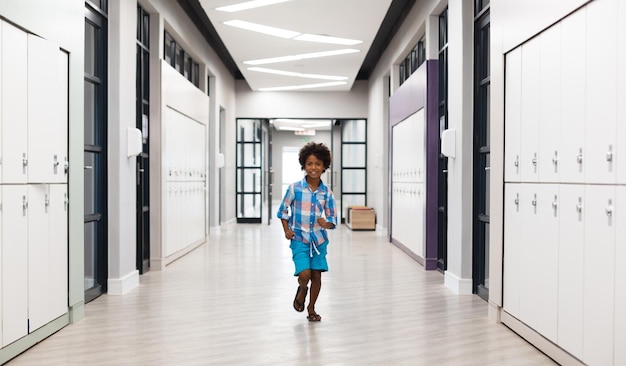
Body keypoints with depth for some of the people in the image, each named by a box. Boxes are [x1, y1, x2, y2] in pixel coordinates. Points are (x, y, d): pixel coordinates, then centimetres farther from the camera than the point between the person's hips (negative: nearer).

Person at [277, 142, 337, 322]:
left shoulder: (327, 192, -3)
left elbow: (333, 219, 2)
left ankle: (311, 308, 31)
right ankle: (301, 290, 23)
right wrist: (286, 230, -6)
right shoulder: (294, 188, -8)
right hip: (299, 238, -2)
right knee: (304, 274, -15)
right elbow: (283, 210, 4)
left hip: (319, 239, 2)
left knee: (316, 275, 8)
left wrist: (326, 224, -20)